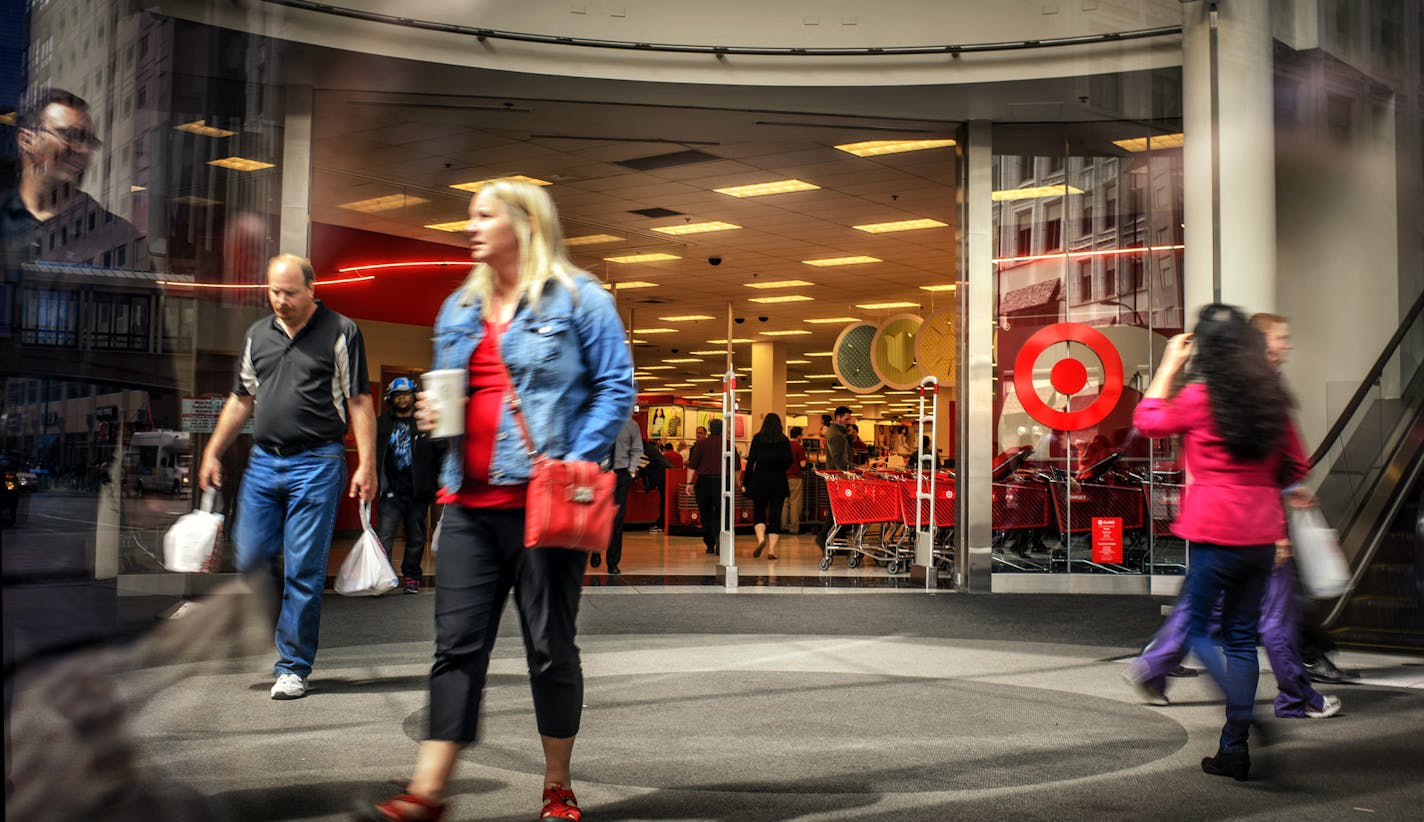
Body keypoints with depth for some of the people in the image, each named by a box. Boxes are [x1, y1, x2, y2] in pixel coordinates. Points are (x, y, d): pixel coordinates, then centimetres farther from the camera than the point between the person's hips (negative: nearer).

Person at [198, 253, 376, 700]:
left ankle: (293, 666, 8)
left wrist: (366, 465, -11)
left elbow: (360, 403, -5)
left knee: (303, 570, -2)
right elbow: (241, 399, 22)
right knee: (250, 560, 5)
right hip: (263, 462, 5)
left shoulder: (340, 332, -2)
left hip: (316, 464, -5)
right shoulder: (257, 335, 14)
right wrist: (213, 452, 17)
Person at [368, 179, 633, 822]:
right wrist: (431, 414, 5)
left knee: (550, 646, 4)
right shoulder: (458, 310, 18)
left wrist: (577, 463, -16)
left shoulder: (578, 299, 0)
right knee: (456, 643, 2)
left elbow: (617, 387, -5)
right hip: (471, 502, 5)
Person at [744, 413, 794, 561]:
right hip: (778, 481, 0)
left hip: (760, 480, 0)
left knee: (758, 513, 9)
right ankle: (771, 550, -1)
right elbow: (789, 460, -5)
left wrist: (746, 481, 3)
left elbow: (751, 461, -1)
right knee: (775, 515, 4)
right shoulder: (784, 440, 4)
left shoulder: (757, 439, 3)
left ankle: (761, 539, -17)